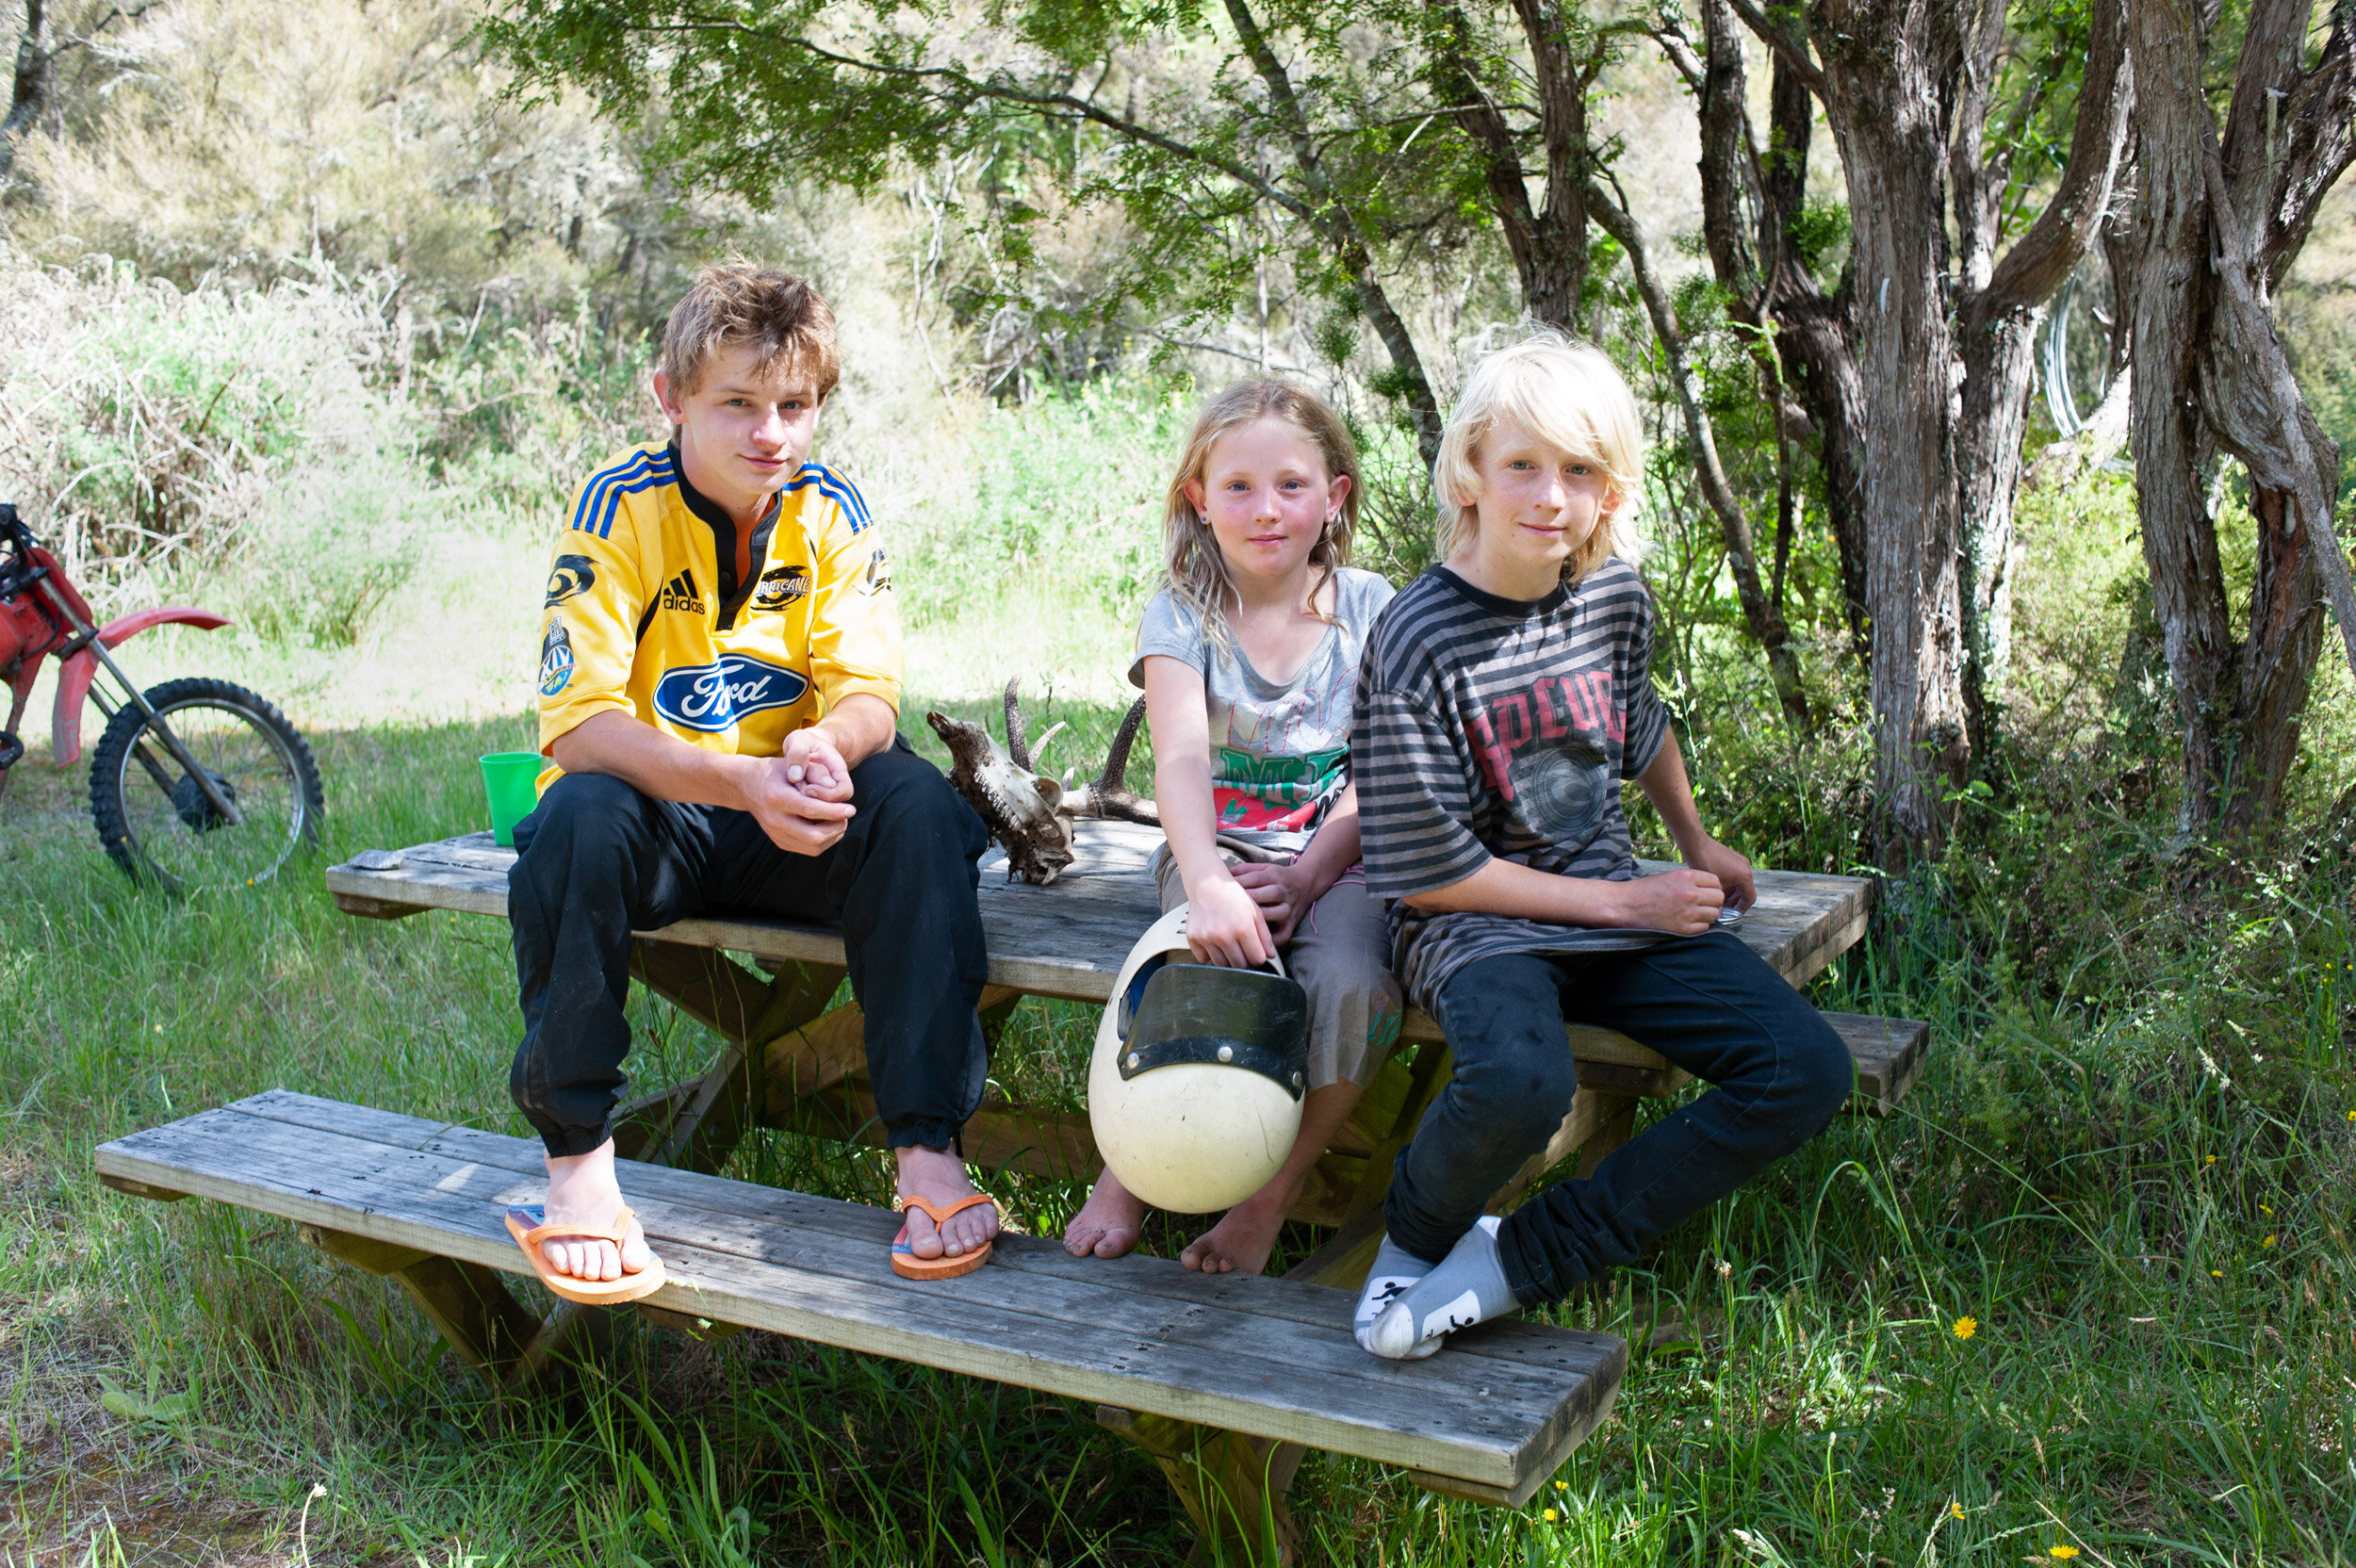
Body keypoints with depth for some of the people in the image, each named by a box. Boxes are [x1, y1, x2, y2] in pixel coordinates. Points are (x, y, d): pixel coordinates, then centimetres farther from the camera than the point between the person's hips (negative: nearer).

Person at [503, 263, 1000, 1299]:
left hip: (790, 826, 2)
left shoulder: (831, 512, -4)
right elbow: (575, 723, -24)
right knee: (580, 816, -35)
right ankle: (575, 1157, -20)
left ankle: (928, 1146, -24)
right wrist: (744, 782, -39)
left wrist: (826, 748, -36)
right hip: (654, 815, -2)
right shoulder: (620, 508, -15)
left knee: (917, 802, -26)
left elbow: (868, 694, -9)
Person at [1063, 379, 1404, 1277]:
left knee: (1353, 984, -30)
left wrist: (1301, 877, -20)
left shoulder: (1368, 608, 2)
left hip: (1339, 855, 1)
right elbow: (1181, 761, -18)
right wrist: (1209, 885, -37)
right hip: (1219, 849, -1)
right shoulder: (1183, 614, -2)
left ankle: (1271, 1199, -8)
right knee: (1219, 961, -33)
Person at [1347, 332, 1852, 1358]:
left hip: (1615, 903, 7)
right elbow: (1432, 875, -15)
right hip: (1471, 921, -7)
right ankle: (1413, 1238, -2)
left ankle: (1517, 1262, -8)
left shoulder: (1616, 593, 2)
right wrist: (1627, 903, -12)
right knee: (1520, 1081, -39)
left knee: (1807, 1071, -12)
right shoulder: (1419, 643, -17)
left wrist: (1698, 848, 36)